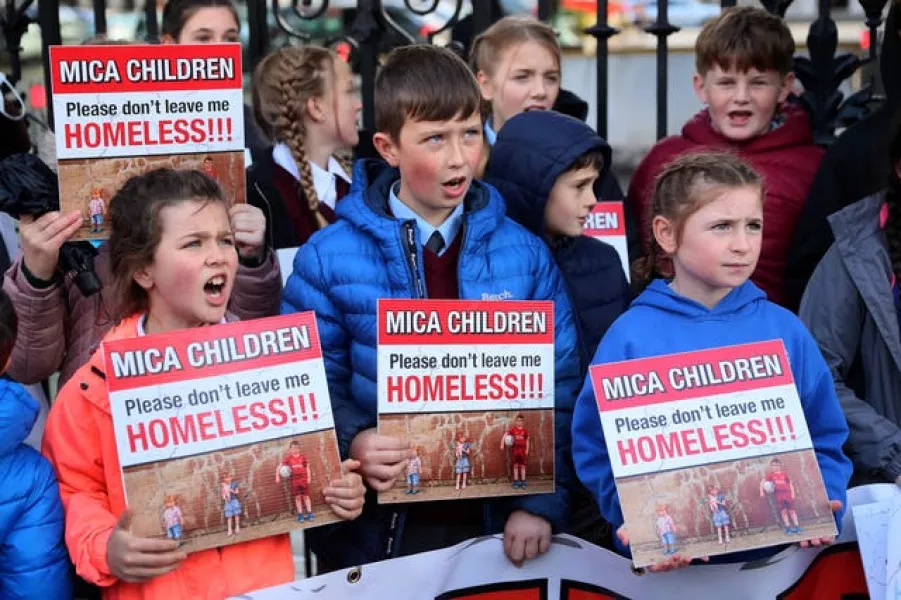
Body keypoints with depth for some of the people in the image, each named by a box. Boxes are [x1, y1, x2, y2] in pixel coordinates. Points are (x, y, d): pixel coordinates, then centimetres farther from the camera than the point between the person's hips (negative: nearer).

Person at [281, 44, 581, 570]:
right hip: (375, 528, -1)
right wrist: (353, 442, -22)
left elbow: (558, 386, -1)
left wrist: (542, 501, -10)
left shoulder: (525, 252, -1)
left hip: (495, 523, 2)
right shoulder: (329, 257, -7)